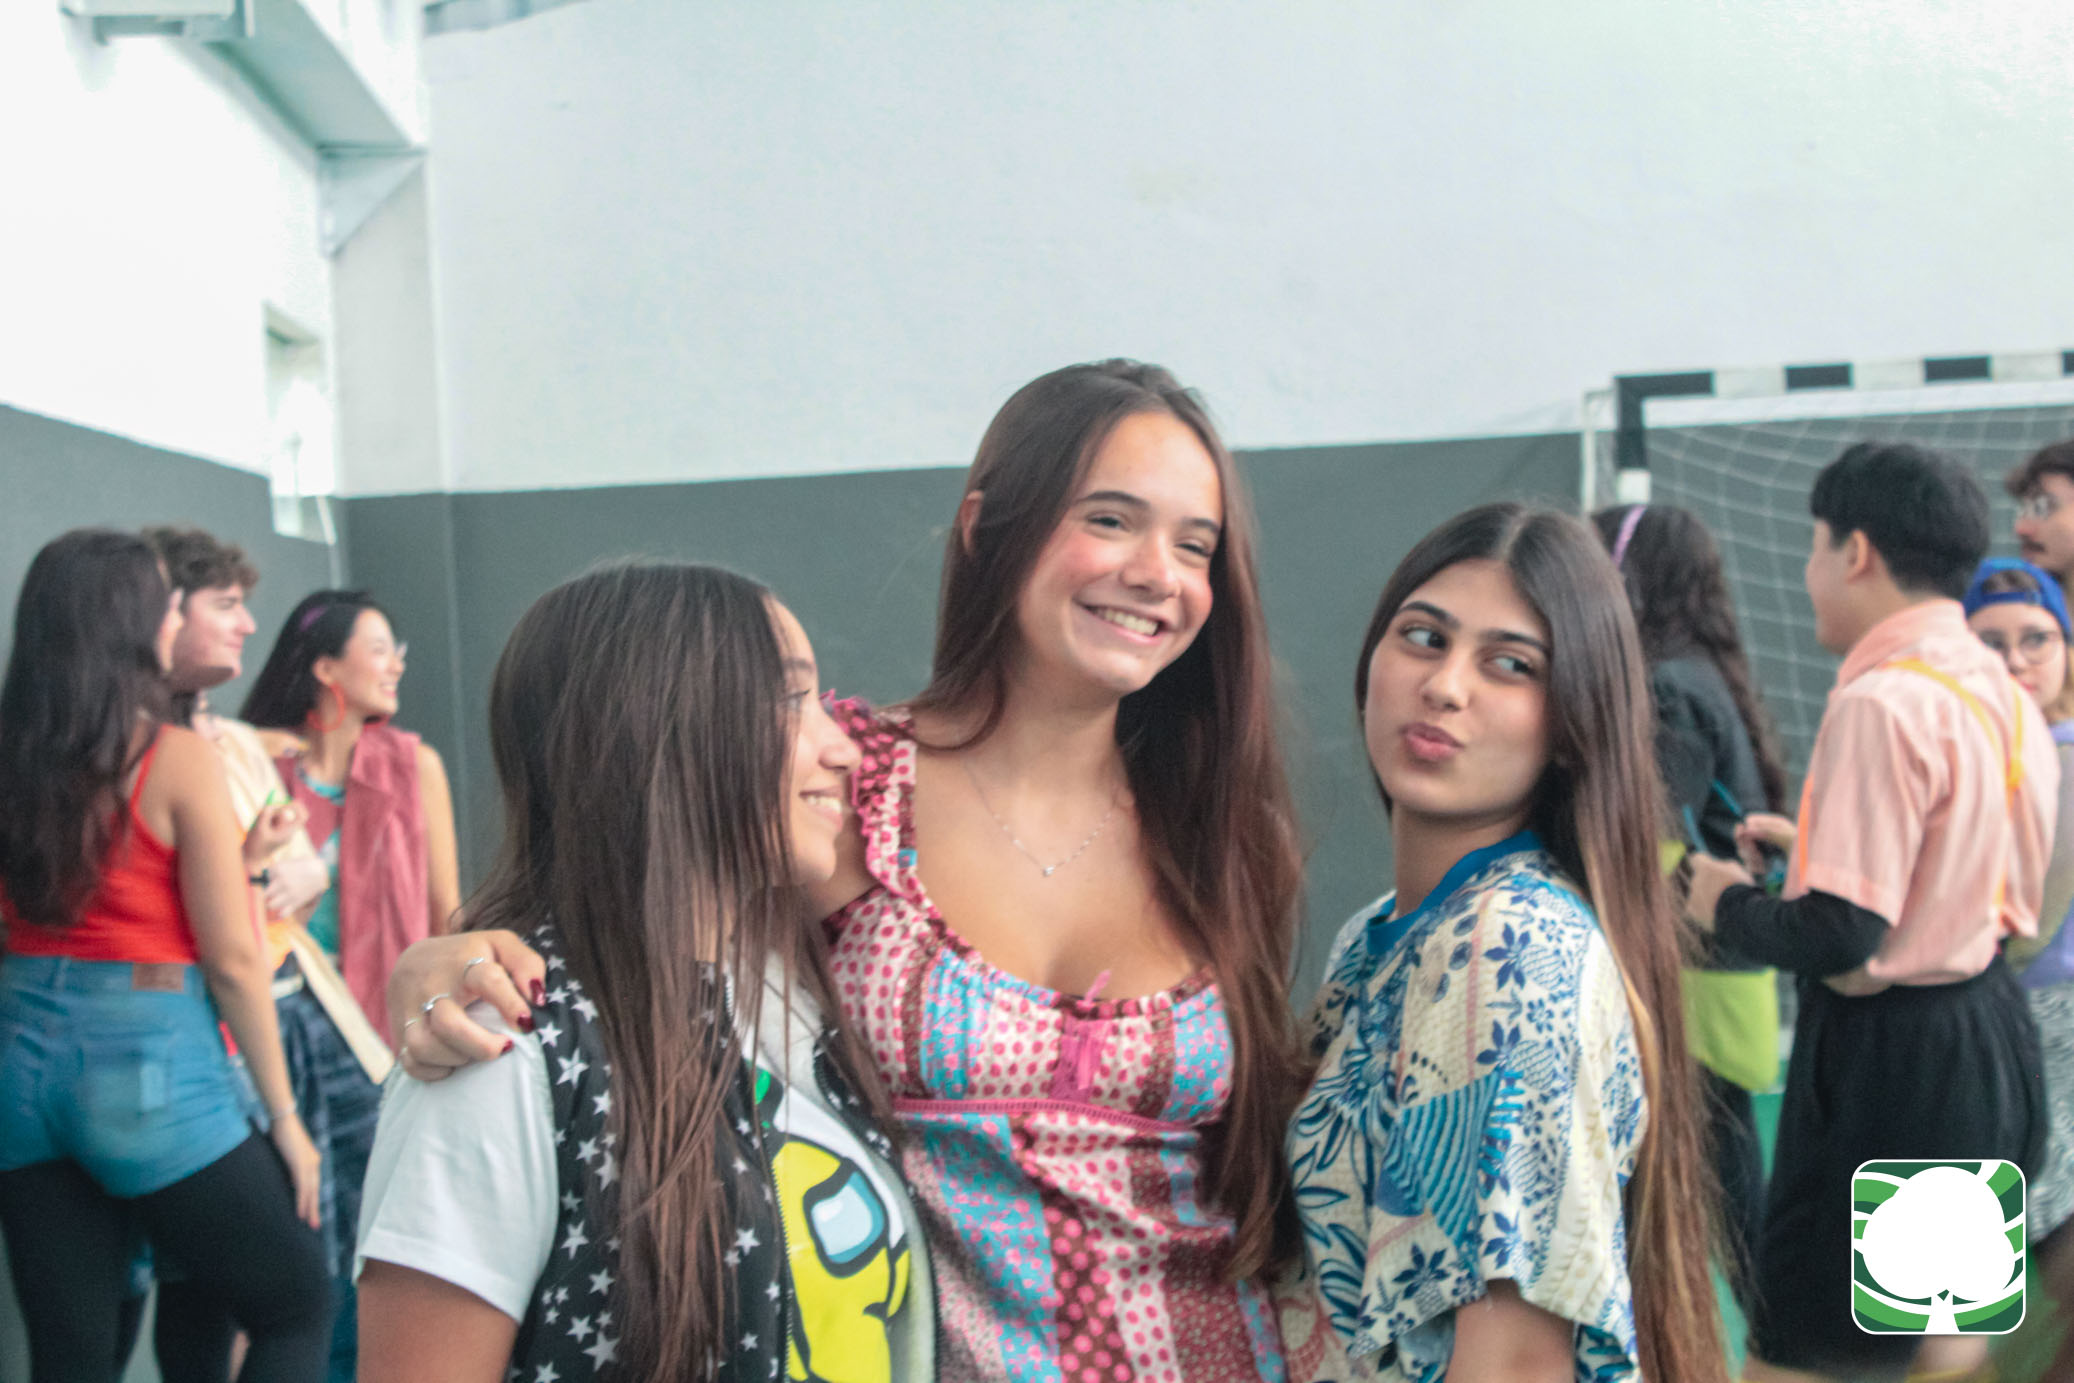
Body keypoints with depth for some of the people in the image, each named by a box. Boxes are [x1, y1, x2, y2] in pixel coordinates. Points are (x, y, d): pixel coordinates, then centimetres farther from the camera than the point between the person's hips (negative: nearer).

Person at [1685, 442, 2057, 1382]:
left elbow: (1840, 936, -25)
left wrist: (1729, 906, -7)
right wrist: (1823, 846, 17)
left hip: (1889, 1057, -10)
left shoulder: (1882, 702, -22)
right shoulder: (2002, 692, 7)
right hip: (1989, 1030, 10)